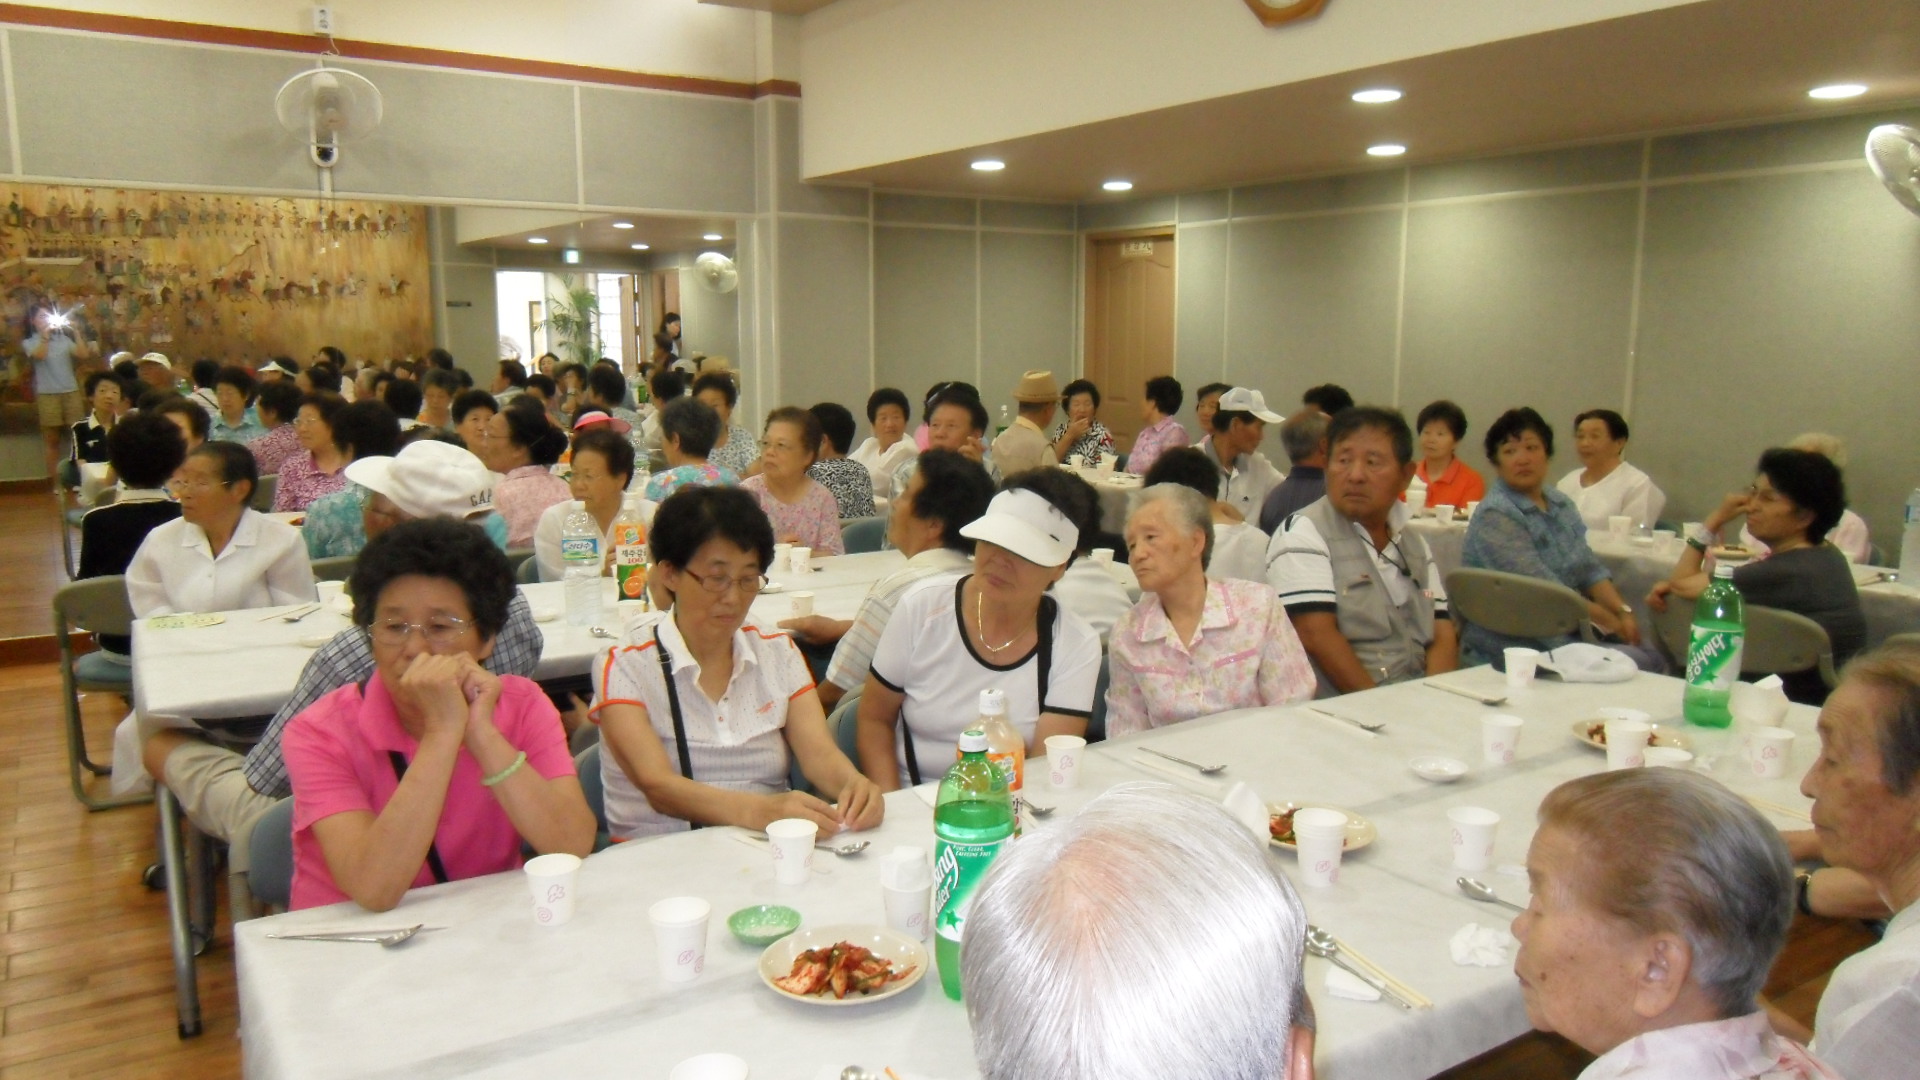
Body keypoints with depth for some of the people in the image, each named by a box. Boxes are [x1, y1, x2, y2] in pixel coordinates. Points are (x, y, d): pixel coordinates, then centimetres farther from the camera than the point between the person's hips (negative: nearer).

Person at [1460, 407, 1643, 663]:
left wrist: (1623, 611, -3)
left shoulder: (1561, 504, 12)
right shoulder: (1495, 517, -15)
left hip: (1564, 637, 8)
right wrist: (1606, 618, -11)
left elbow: (1590, 569, 14)